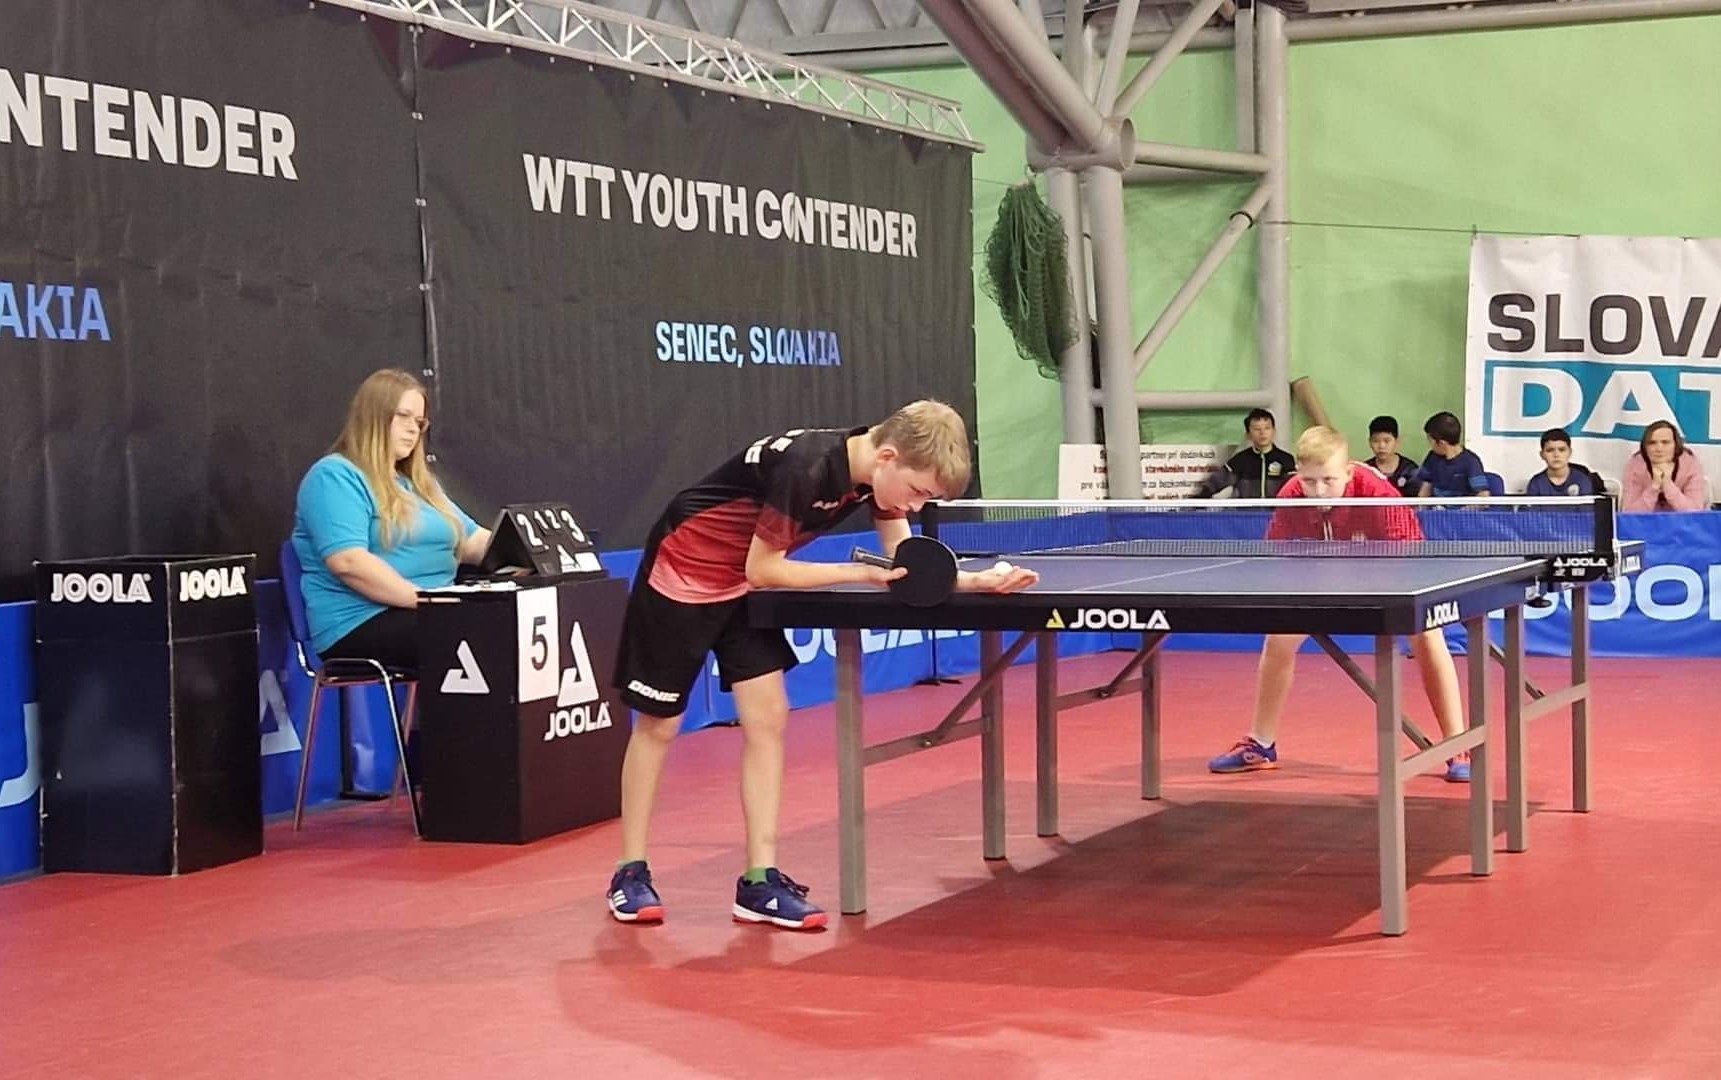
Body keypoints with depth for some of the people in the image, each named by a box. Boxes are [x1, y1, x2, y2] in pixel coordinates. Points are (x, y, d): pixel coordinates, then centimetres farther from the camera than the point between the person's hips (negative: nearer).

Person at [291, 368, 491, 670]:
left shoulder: (418, 484, 26)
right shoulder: (335, 476, -3)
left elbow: (474, 541, 23)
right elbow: (348, 562, -17)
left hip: (433, 614, 8)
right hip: (360, 624, -8)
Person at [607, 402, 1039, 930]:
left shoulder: (878, 472, -9)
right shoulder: (806, 467, -33)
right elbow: (762, 569, -25)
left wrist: (976, 580, -18)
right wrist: (860, 573, -25)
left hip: (739, 588, 8)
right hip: (680, 574, -7)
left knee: (767, 718, -2)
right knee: (657, 725, 3)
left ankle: (760, 881, 0)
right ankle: (631, 873, 16)